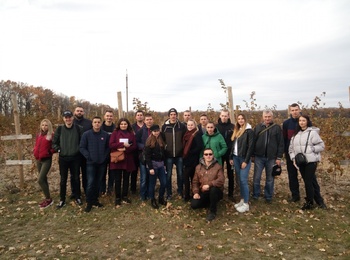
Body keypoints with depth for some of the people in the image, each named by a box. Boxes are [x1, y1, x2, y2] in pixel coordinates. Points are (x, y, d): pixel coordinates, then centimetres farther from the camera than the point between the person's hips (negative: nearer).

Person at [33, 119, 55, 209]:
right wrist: (35, 151, 4)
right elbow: (36, 145, 21)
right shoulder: (38, 135, 11)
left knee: (40, 180, -11)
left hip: (47, 160, -7)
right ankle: (47, 198, 26)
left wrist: (50, 152, -19)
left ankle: (49, 199, 2)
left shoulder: (52, 135, -10)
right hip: (38, 160, 7)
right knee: (43, 179, 14)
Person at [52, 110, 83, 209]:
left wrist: (79, 149, -5)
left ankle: (77, 197, 26)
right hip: (63, 158, 1)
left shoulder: (78, 128, -5)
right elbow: (54, 142, 5)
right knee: (63, 179, 9)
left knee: (76, 178, 10)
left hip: (75, 157, 0)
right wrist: (59, 149, -5)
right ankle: (62, 199, 21)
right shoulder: (60, 129, -3)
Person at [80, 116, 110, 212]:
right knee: (90, 183, -5)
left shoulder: (105, 135, 1)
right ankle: (89, 202, 9)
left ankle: (95, 200, 26)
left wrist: (105, 157, -5)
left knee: (98, 183, 12)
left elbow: (108, 147, 7)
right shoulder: (86, 134, -4)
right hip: (91, 163, -2)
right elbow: (82, 148, -3)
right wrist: (88, 157, -11)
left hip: (102, 163, 3)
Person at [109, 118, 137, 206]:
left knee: (126, 178, 10)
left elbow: (134, 146, -1)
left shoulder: (131, 134, 8)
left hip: (128, 160, 2)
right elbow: (111, 145, -9)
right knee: (117, 179, 4)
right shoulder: (115, 133, 2)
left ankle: (124, 196, 24)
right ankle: (118, 197, 16)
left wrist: (125, 149, -16)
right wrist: (123, 144, -17)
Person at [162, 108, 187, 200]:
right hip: (169, 155, 0)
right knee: (168, 175, 6)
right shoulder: (164, 126, 0)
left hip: (179, 154, 0)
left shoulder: (182, 126, -1)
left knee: (180, 174, 9)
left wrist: (184, 150, -1)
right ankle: (169, 193, 19)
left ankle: (180, 192, 25)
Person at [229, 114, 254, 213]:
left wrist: (246, 161, -17)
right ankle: (242, 200, 21)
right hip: (236, 158, 7)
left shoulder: (249, 131, -9)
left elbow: (250, 147, -13)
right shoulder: (236, 130, 13)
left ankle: (246, 204, 3)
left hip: (244, 158, -7)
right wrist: (231, 157, 11)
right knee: (239, 180, 11)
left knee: (243, 180, -6)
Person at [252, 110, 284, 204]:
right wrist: (252, 155, 4)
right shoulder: (258, 127, 3)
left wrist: (279, 157, -4)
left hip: (271, 158, 0)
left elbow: (280, 144, -1)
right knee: (256, 177, 5)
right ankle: (255, 196, 21)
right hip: (259, 157, 1)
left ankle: (268, 197, 25)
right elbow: (253, 142, 5)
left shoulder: (277, 128, 0)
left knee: (270, 179, 11)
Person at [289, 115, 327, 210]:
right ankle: (319, 201, 25)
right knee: (312, 181, 13)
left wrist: (310, 149, -17)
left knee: (308, 181, -3)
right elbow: (291, 147, 10)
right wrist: (293, 158, -1)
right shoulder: (296, 134, 12)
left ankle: (309, 203, 12)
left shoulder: (312, 132, -6)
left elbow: (321, 146, -7)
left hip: (311, 161, -5)